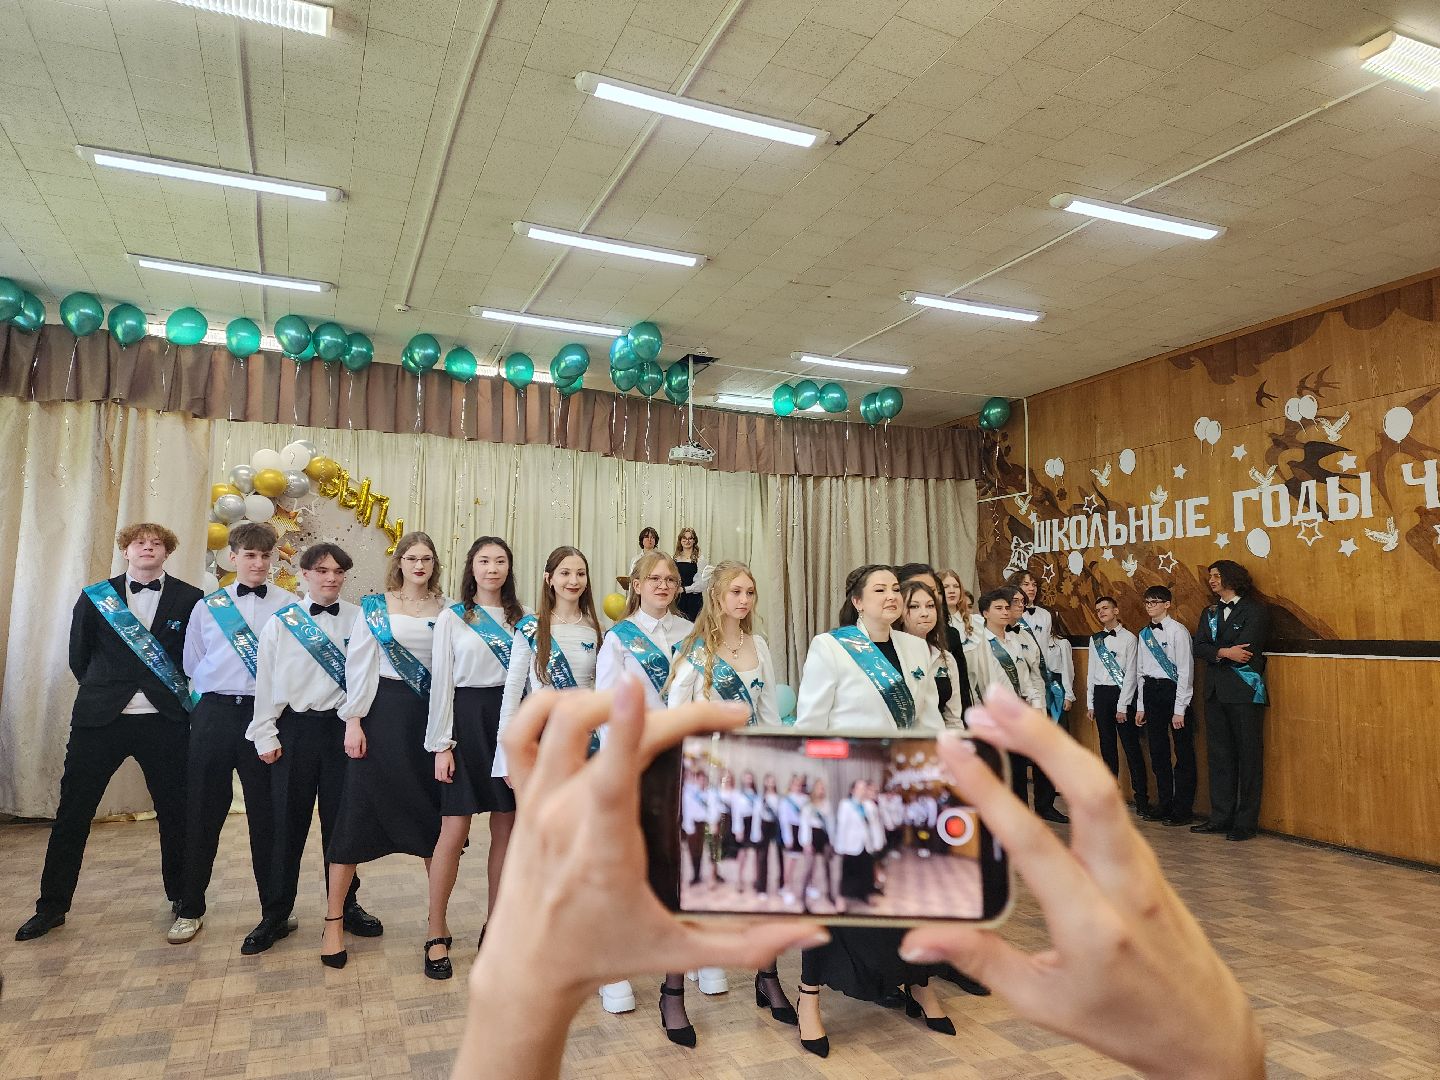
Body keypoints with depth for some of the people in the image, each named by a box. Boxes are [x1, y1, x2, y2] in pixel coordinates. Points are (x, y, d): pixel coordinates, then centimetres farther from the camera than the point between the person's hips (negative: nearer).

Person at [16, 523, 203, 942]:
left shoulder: (189, 599, -1)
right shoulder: (95, 596, 4)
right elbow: (78, 656, 12)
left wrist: (178, 693, 2)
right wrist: (104, 689, 11)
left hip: (165, 721, -1)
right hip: (100, 718, 2)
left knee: (175, 812, 7)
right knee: (72, 812, 7)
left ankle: (182, 898, 23)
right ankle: (52, 905, 24)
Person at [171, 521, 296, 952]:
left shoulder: (289, 605, 2)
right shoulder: (207, 606, 10)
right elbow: (192, 664, 16)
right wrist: (206, 701, 12)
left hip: (266, 713, -2)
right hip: (215, 711, 2)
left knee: (267, 814, 3)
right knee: (203, 811, 9)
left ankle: (275, 912, 14)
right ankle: (190, 908, 27)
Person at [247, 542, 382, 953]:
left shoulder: (359, 619, 2)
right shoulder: (281, 622, 3)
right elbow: (266, 681, 4)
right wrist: (266, 736, 1)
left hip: (342, 726, 0)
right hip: (295, 728, 0)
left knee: (340, 819, 8)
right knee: (288, 822, 7)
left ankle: (345, 905, 23)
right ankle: (278, 910, 23)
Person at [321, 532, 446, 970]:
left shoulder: (447, 609, 6)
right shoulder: (374, 605, 1)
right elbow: (359, 664, -2)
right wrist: (353, 721, -8)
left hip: (432, 716, 2)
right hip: (384, 712, -2)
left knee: (431, 813, 6)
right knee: (359, 810, 2)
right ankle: (333, 922, 16)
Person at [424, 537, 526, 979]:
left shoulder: (521, 618, 9)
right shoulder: (452, 617, 1)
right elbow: (441, 682, -2)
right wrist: (442, 744, -7)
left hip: (511, 720, 3)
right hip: (467, 718, -3)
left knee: (505, 829, 8)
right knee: (454, 831, -4)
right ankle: (437, 933, 13)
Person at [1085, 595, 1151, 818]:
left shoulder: (1129, 638, -4)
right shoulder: (1095, 639, 11)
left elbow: (1131, 673, -8)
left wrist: (1122, 706, -11)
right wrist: (1090, 703, 9)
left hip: (1122, 693, -5)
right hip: (1100, 693, 5)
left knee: (1132, 747, -4)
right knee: (1107, 746, 11)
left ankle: (1142, 800, 0)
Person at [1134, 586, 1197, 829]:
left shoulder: (1178, 631, -9)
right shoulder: (1144, 633, 11)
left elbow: (1185, 671, -11)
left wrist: (1179, 709, -14)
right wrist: (1141, 706, 13)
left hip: (1173, 690, -6)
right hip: (1151, 691, 7)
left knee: (1184, 752, 1)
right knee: (1157, 752, 12)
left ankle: (1182, 810, 9)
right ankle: (1164, 805, 22)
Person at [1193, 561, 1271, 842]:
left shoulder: (1255, 610, -3)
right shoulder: (1210, 612, 16)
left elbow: (1245, 648, -15)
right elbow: (1199, 649, 3)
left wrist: (1215, 654, -5)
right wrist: (1225, 653, -13)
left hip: (1245, 691, -6)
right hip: (1215, 692, 6)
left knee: (1249, 757, 0)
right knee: (1219, 756, 9)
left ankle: (1245, 822, 6)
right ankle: (1221, 817, 16)